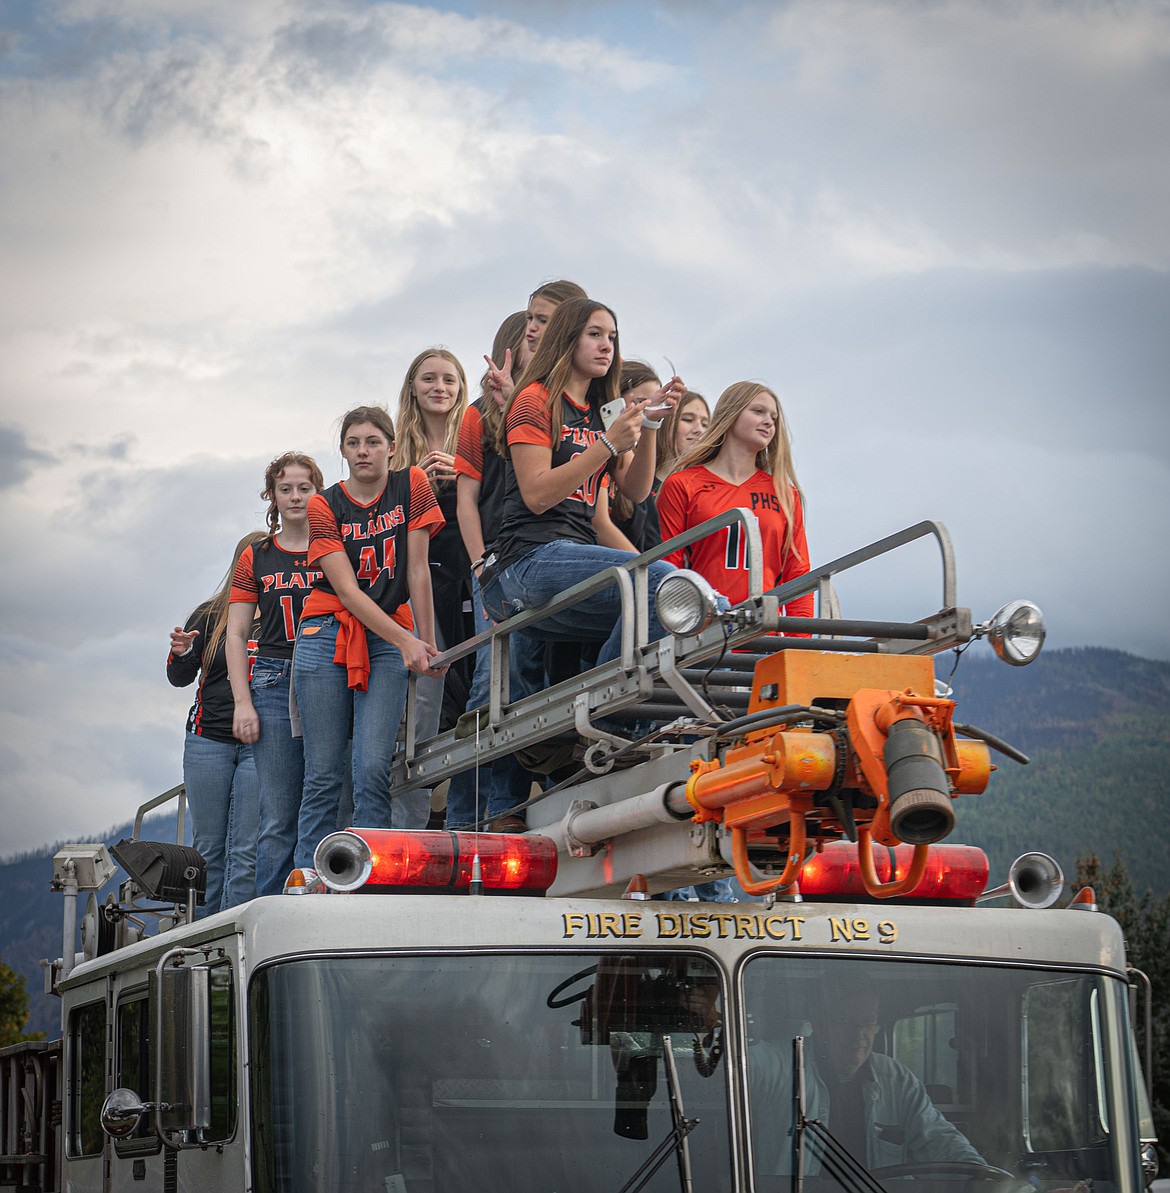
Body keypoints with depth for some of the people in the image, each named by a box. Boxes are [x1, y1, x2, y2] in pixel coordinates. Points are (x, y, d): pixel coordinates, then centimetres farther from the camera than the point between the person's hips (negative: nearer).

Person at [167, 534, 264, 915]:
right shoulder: (210, 615, 7)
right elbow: (180, 678, 11)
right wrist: (180, 653, -9)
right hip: (208, 738, 2)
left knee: (245, 851, -8)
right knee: (209, 849, 6)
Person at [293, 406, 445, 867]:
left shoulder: (412, 486, 1)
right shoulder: (324, 505, -2)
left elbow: (417, 570, 1)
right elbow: (346, 590, -10)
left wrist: (427, 644, -2)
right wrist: (406, 641, -18)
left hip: (389, 641, 0)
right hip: (327, 635, 0)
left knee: (373, 770, -13)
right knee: (323, 774, -4)